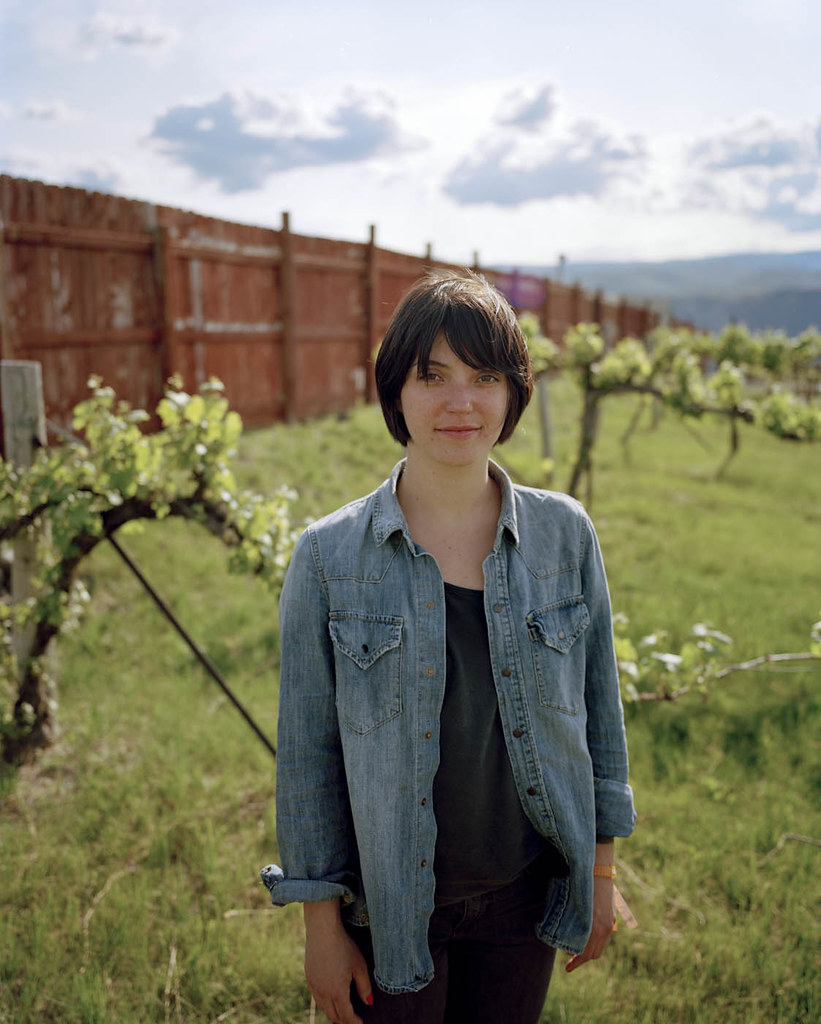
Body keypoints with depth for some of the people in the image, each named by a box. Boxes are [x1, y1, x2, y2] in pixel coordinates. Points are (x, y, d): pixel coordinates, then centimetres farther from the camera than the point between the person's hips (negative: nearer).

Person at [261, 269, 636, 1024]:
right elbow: (306, 752, -6)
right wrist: (321, 921, -3)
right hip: (389, 906, -2)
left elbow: (599, 706, 2)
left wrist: (601, 872, 7)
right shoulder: (330, 556, -12)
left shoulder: (565, 534, -7)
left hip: (525, 901, 2)